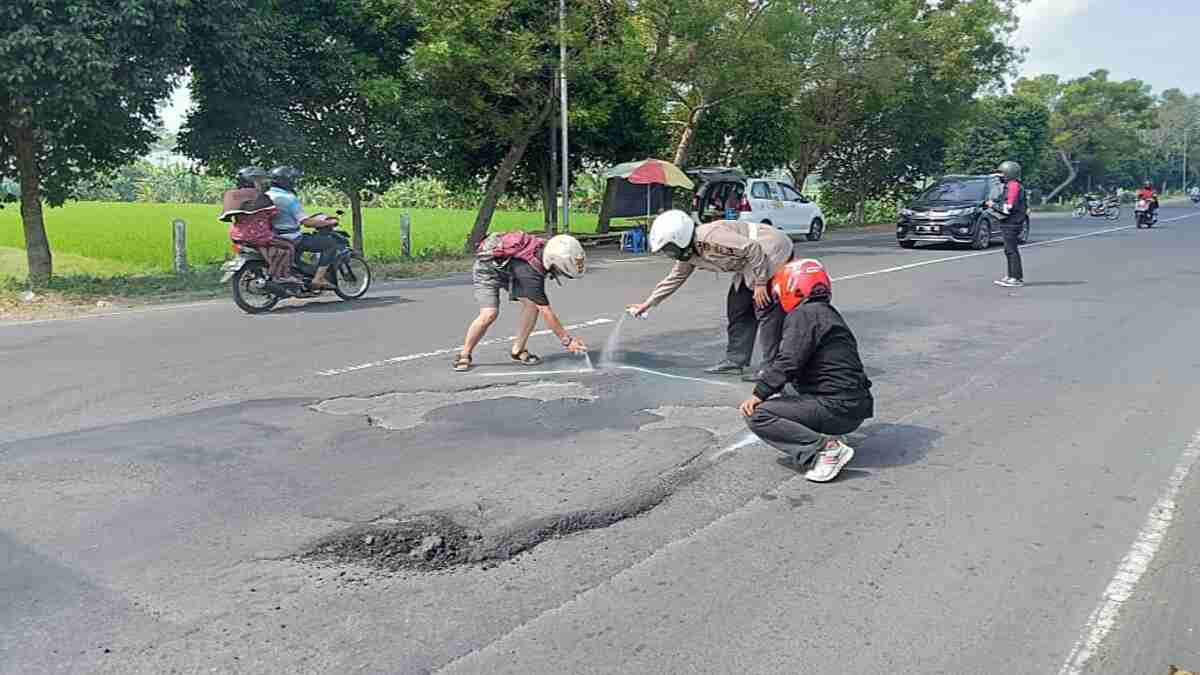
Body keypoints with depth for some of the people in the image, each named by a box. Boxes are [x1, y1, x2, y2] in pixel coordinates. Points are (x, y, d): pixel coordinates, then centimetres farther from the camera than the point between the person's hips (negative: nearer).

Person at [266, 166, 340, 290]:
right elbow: (306, 221, -22)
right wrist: (329, 222, -10)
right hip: (292, 240, -10)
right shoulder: (288, 198, -17)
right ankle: (317, 280, -11)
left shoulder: (266, 195, 9)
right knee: (331, 243, -8)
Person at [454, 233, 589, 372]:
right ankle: (464, 355, -3)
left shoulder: (547, 248, -21)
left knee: (532, 302, -11)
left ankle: (517, 350, 2)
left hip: (509, 267, 7)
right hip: (488, 270, -7)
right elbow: (546, 312, -35)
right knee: (489, 314, -22)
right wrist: (567, 340, -31)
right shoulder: (531, 272, -40)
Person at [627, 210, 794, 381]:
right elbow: (674, 279, 16)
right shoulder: (689, 255, 2)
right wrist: (647, 304, 19)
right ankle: (735, 360, 15)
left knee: (765, 310, -12)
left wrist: (760, 283, -22)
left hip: (772, 251, -10)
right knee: (738, 308, 10)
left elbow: (753, 248, -27)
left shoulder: (711, 236, -28)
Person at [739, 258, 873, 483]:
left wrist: (758, 394, -14)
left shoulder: (803, 315, -10)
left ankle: (826, 448, -19)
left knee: (757, 414, -13)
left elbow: (789, 362, -19)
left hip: (838, 409, -10)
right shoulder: (828, 313, 20)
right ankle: (825, 436, 9)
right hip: (855, 407, 10)